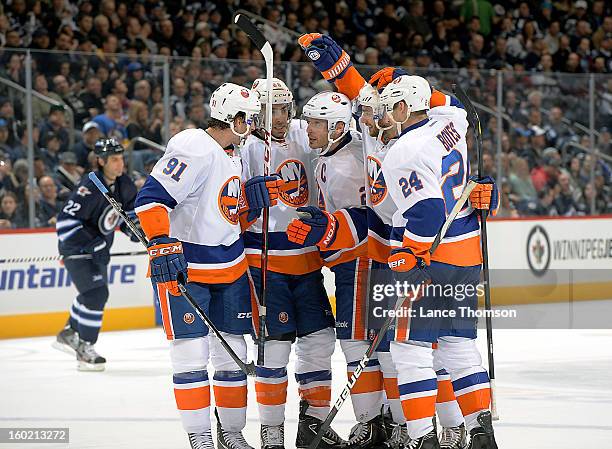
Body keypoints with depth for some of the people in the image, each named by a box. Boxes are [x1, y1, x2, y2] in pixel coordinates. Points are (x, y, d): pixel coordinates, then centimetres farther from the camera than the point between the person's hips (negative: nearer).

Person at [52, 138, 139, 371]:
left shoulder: (123, 185, -2)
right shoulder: (90, 188, -28)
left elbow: (128, 212, 17)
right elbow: (65, 220, -31)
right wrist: (90, 245, -33)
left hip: (98, 248, 9)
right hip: (76, 247, -9)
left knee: (94, 293, 21)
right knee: (96, 292, -19)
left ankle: (68, 334, 40)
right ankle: (84, 348, -11)